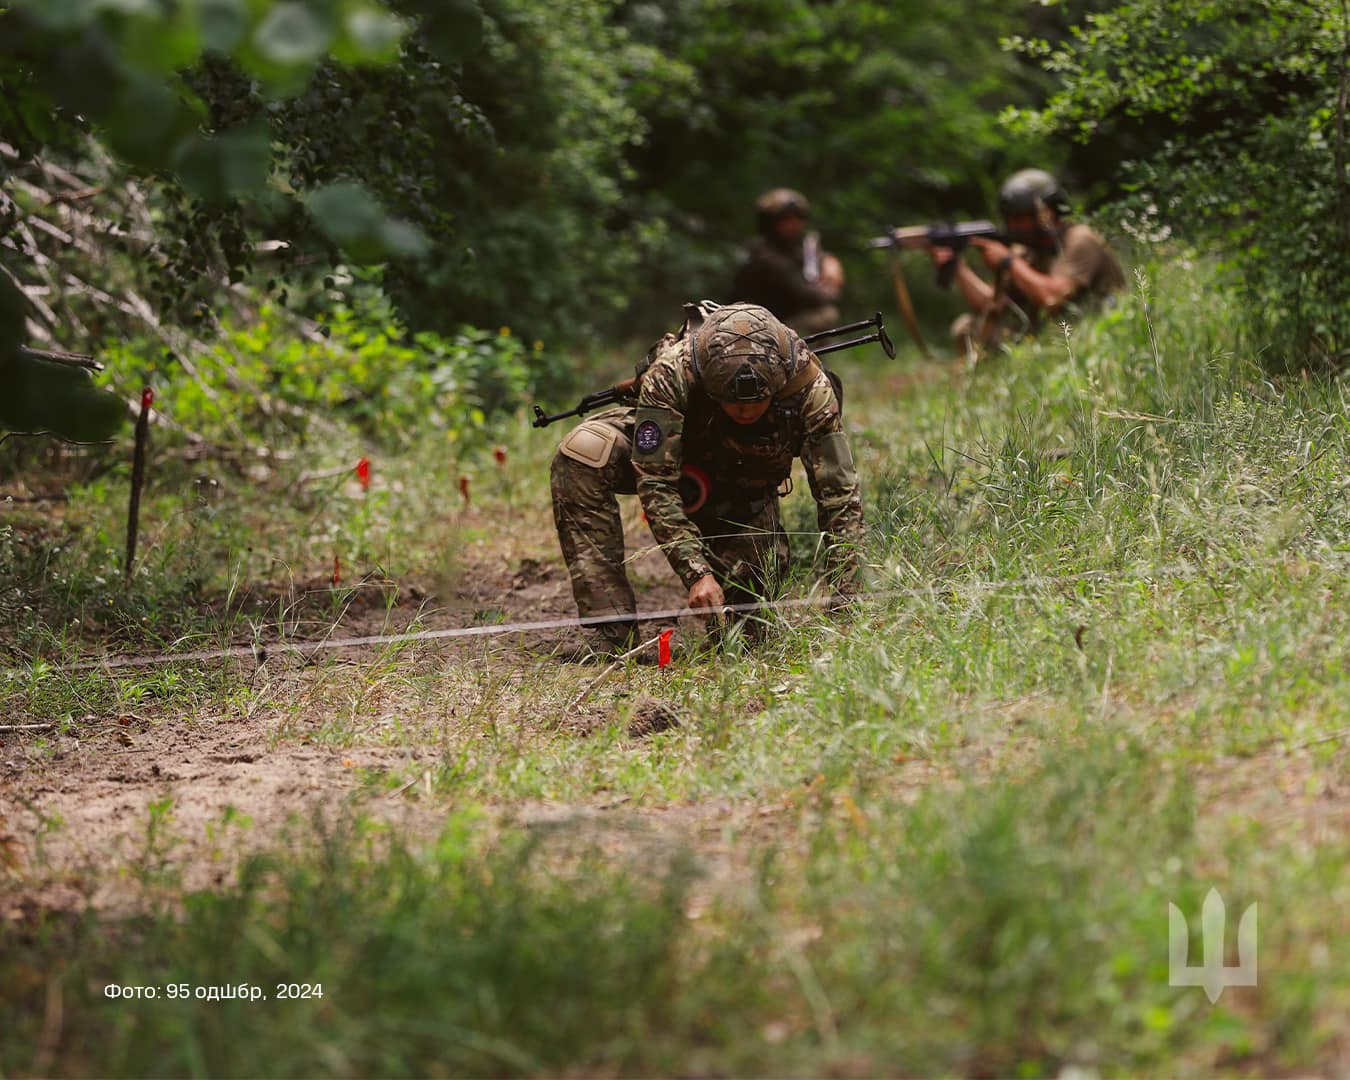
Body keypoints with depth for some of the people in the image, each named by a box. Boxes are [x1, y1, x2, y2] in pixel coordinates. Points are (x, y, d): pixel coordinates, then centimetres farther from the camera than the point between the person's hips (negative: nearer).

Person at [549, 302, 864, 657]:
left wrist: (842, 601, -33)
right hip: (662, 451, -2)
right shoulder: (672, 373, -40)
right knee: (581, 455, -32)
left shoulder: (810, 387, -35)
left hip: (743, 483, 2)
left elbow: (839, 495, -28)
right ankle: (612, 631, -30)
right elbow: (655, 483, -36)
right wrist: (696, 572, -45)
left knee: (758, 575, -20)